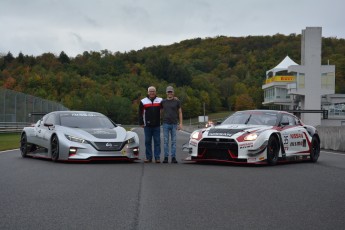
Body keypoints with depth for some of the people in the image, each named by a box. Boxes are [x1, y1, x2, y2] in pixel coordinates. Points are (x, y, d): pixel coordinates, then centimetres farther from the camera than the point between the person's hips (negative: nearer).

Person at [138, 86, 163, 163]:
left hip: (157, 125, 0)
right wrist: (141, 123, 1)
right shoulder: (143, 101, 7)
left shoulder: (160, 101, 7)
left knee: (157, 141, -1)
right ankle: (148, 157, 9)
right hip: (147, 126, 0)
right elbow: (140, 113, 7)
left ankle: (157, 157, 2)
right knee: (147, 142, 3)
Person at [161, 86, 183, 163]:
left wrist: (180, 123, 0)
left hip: (174, 124, -1)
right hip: (166, 124, 1)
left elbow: (180, 112, 5)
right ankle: (166, 157, 4)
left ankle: (173, 157, 4)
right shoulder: (163, 102, 7)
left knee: (174, 141, 1)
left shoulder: (177, 101, 3)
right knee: (166, 141, 1)